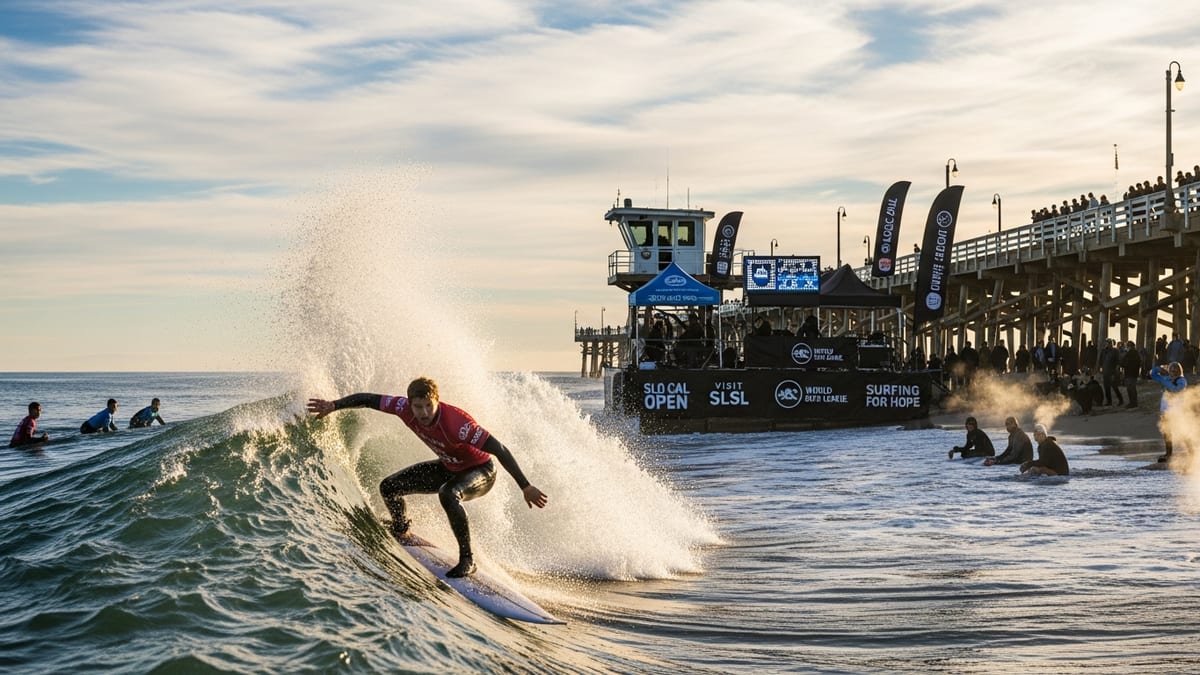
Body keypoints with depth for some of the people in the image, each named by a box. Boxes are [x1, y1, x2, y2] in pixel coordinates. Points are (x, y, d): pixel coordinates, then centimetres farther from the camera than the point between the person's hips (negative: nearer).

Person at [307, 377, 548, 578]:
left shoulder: (456, 423, -39)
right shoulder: (405, 409, -22)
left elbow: (499, 450, -37)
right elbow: (369, 400, -6)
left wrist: (525, 487, -37)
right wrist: (334, 405, -8)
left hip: (481, 471, -7)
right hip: (449, 468, 7)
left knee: (448, 494, -39)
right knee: (389, 487, 4)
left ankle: (467, 560, -25)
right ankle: (401, 535, 32)